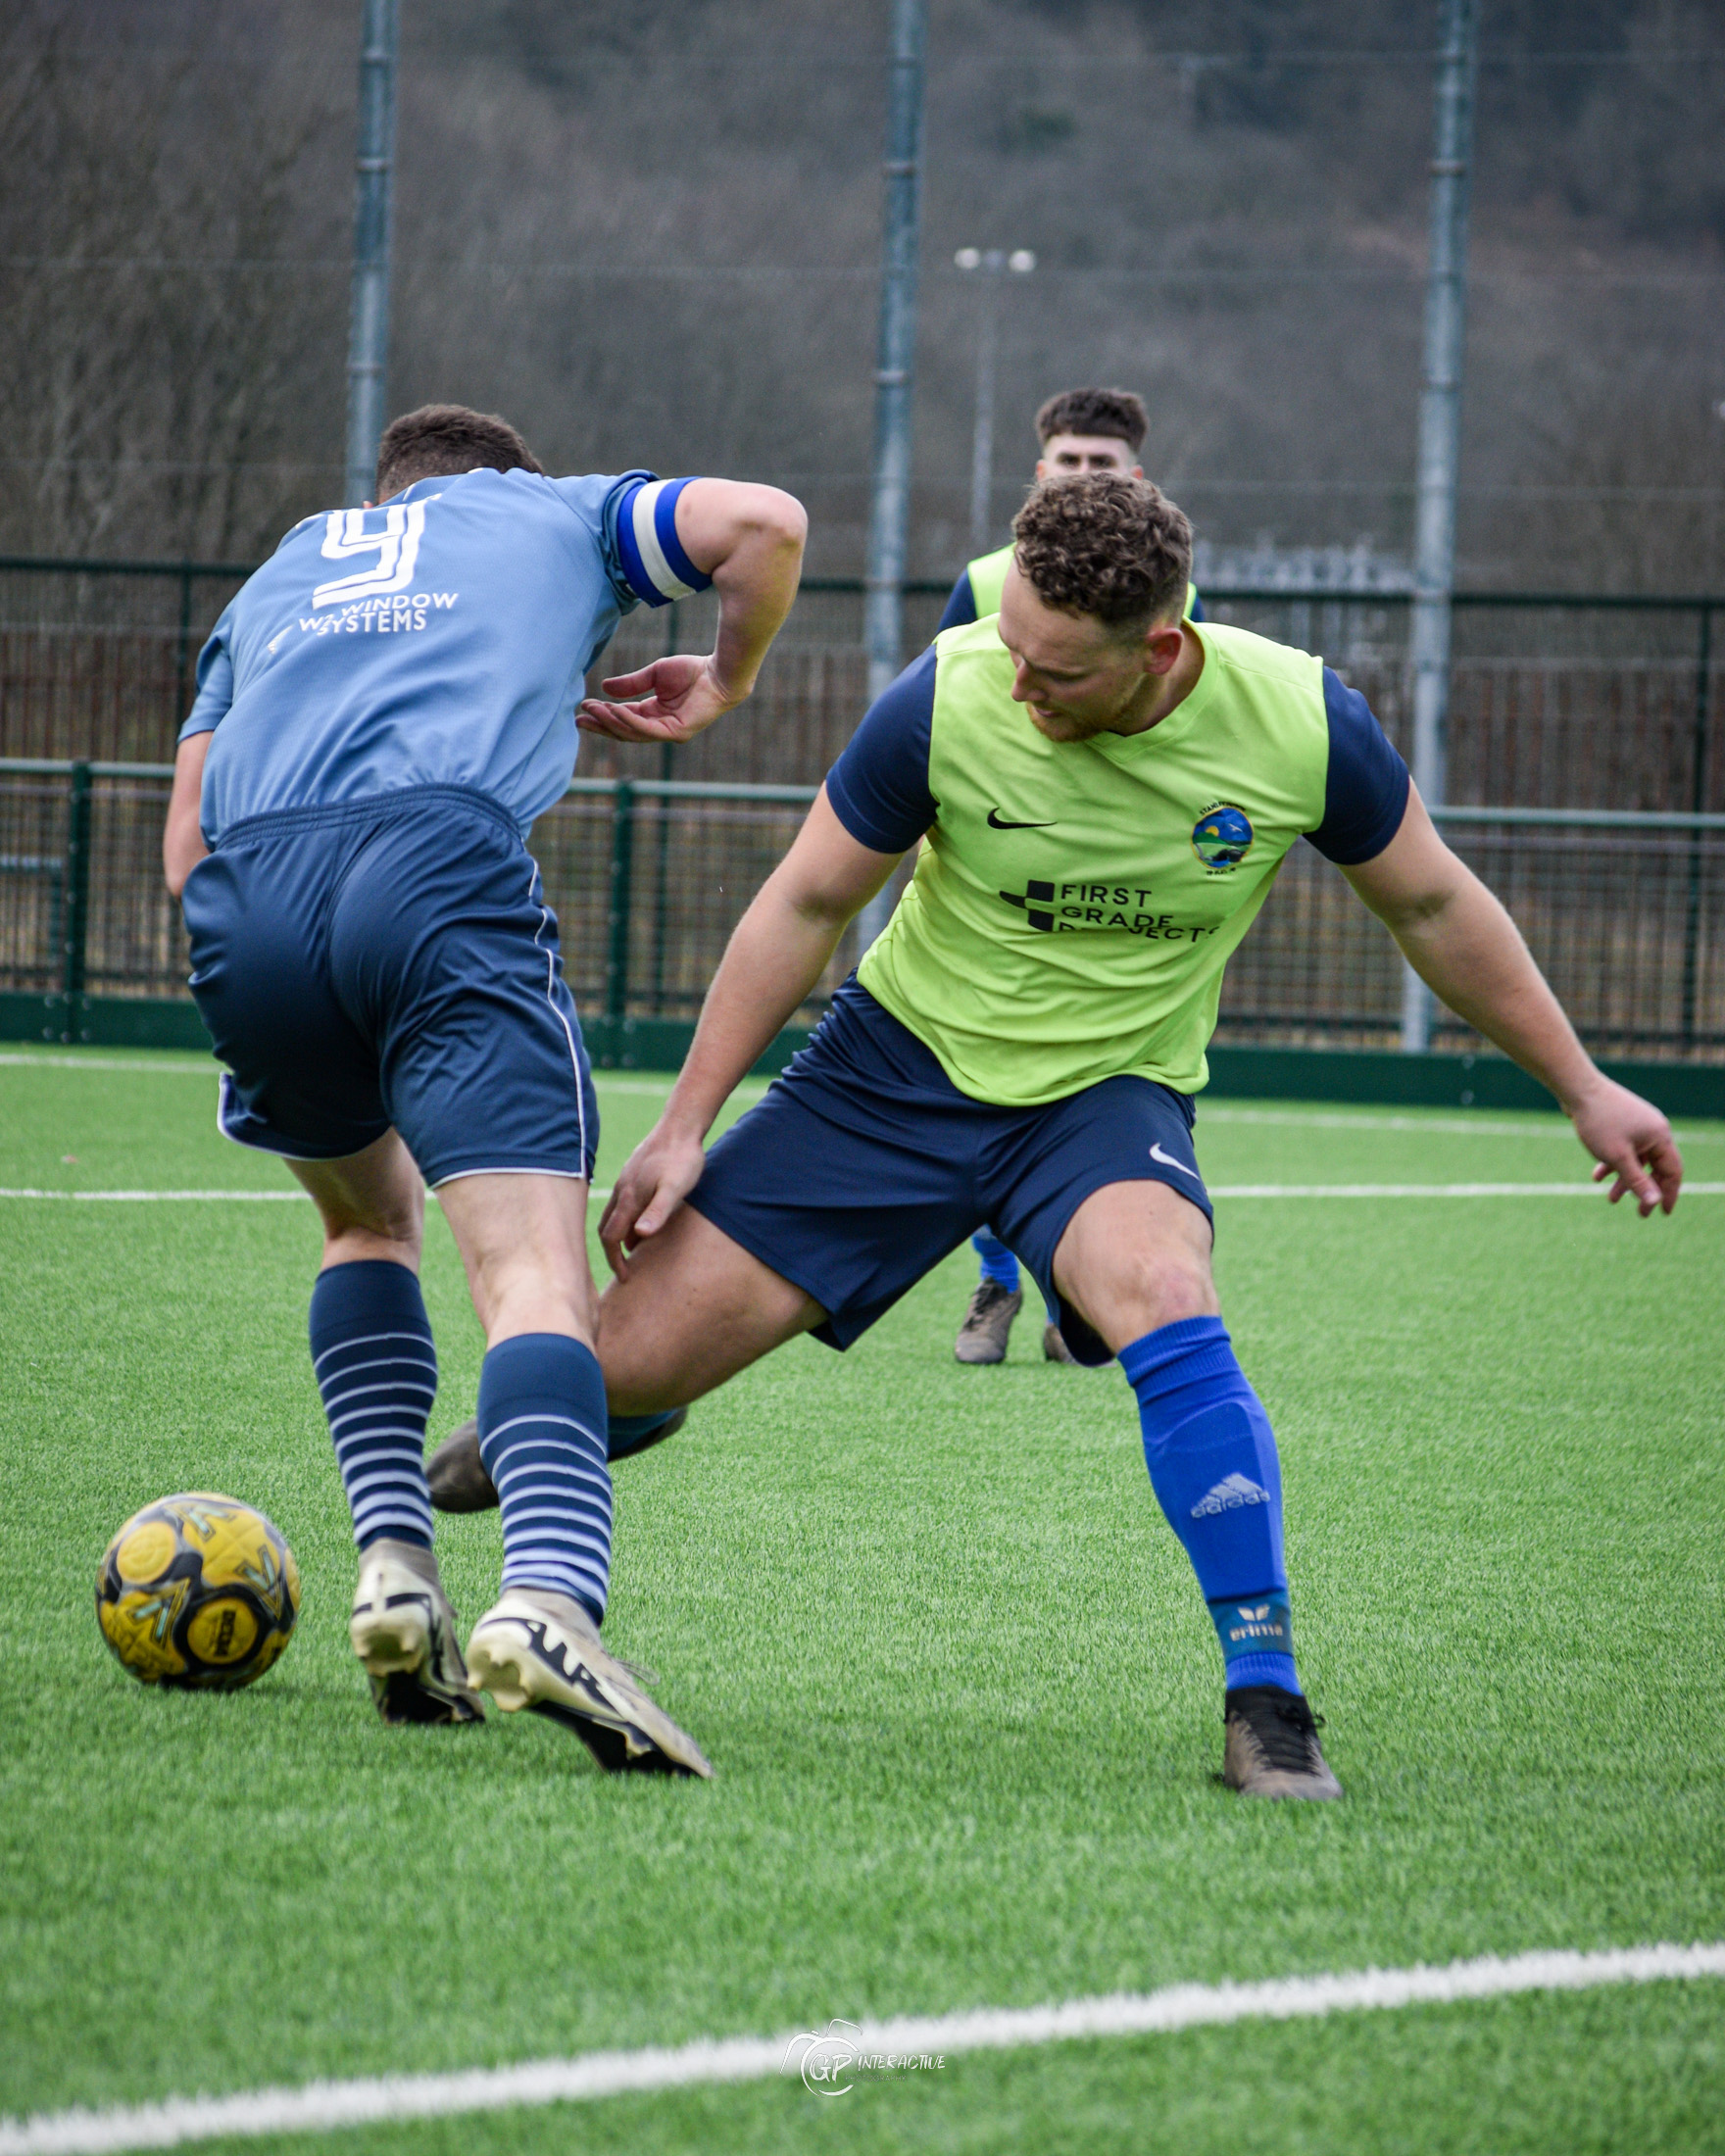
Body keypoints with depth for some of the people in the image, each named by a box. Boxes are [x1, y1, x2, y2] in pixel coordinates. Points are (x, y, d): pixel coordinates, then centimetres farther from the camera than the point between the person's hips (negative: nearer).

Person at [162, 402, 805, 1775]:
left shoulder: (280, 572, 39)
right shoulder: (554, 514, 32)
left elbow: (187, 845, 27)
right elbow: (762, 523, 17)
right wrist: (724, 684, 33)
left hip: (244, 895, 4)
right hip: (442, 863, -4)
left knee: (370, 1216, 29)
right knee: (535, 1266, -13)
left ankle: (393, 1558, 11)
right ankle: (549, 1599, -39)